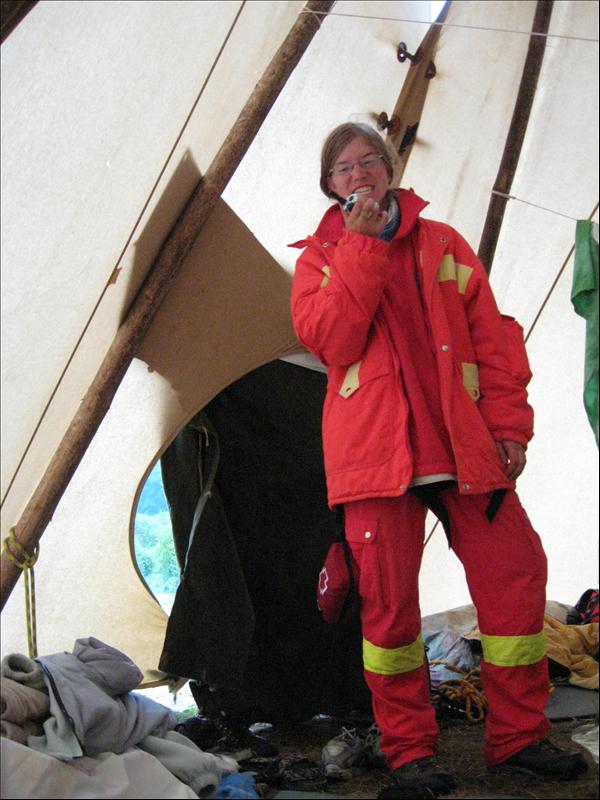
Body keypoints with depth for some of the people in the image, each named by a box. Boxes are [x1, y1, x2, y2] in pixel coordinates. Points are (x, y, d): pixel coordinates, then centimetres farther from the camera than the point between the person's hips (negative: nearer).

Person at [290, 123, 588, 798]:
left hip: (464, 442, 2)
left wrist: (509, 425, 1)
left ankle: (518, 736, 16)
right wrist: (363, 243, -10)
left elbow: (492, 337, 10)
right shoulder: (321, 257, 11)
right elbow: (329, 339, -9)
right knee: (388, 596, -5)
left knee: (515, 572, -2)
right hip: (375, 447, -2)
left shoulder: (443, 243, 15)